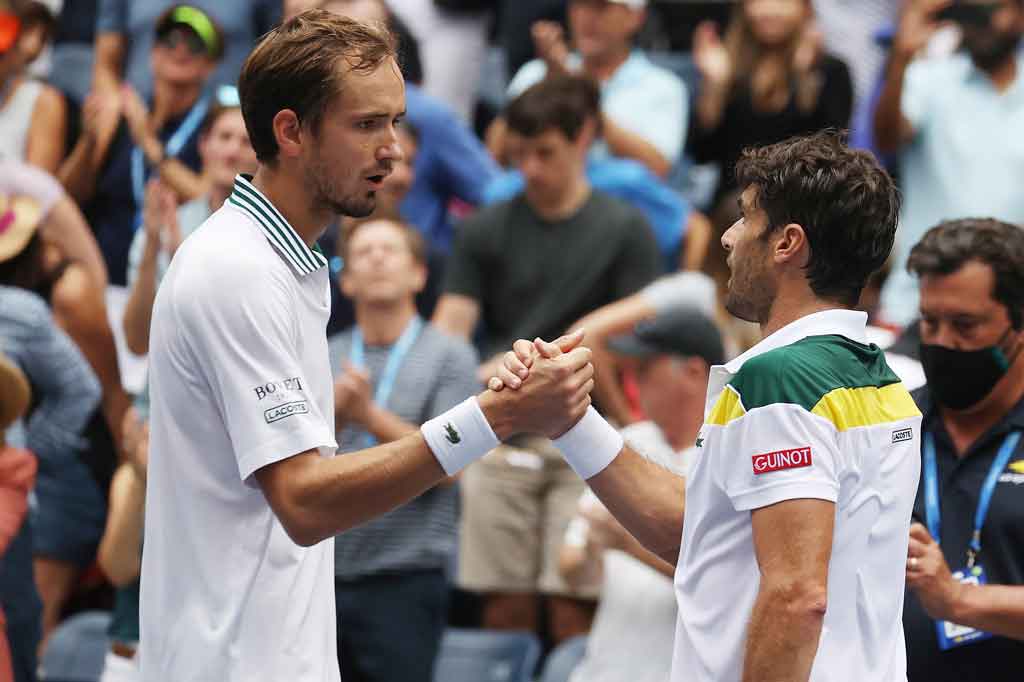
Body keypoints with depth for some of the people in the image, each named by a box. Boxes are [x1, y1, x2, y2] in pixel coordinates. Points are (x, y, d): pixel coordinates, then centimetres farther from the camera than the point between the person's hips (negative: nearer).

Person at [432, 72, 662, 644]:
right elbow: (450, 331, 4)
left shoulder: (625, 229, 3)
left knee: (573, 606, -7)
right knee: (506, 605, 1)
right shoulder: (487, 229, 9)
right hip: (502, 440, 2)